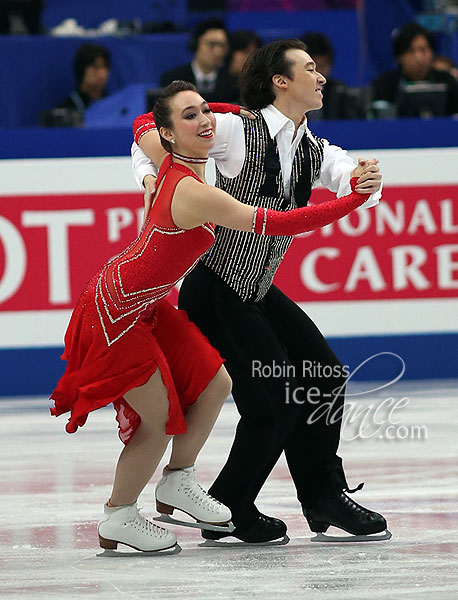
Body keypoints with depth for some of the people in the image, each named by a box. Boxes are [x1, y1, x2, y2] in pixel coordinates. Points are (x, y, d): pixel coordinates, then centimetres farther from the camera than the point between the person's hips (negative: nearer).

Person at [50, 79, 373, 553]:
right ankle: (118, 518, 18)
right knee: (160, 419, -2)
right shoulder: (193, 193, -32)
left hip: (145, 304, 9)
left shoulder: (167, 162, -6)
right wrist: (354, 200, -34)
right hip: (117, 312, -9)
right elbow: (275, 224, -34)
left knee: (214, 383, 11)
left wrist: (226, 111, 20)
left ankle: (177, 483, 29)